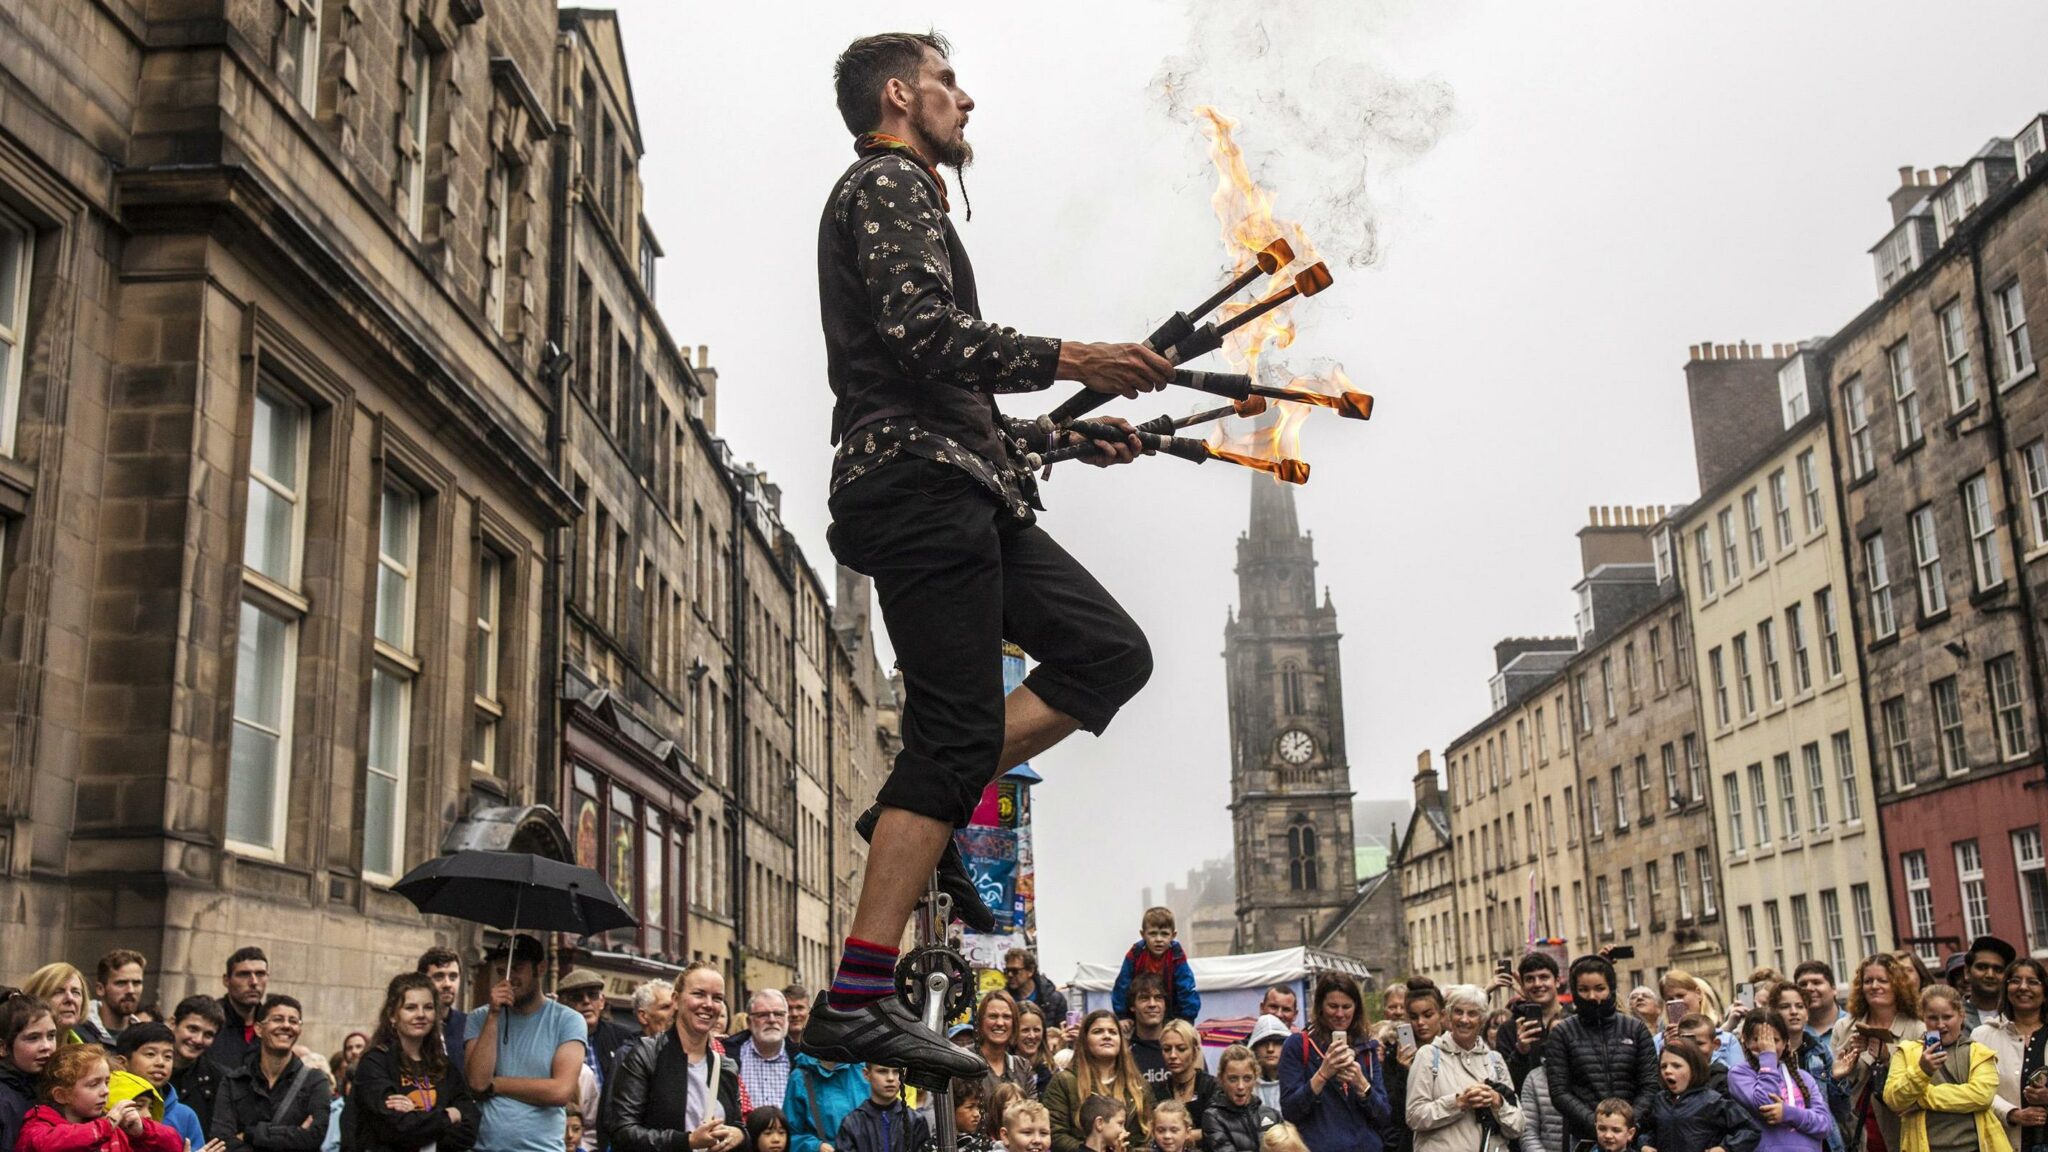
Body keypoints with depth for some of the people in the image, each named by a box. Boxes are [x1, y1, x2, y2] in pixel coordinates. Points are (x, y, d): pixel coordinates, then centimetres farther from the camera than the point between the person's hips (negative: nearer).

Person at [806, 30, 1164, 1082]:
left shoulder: (901, 196, 31)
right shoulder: (889, 185, 0)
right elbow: (921, 331, -19)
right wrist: (1067, 359, -15)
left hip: (958, 492, 10)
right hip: (919, 485, -10)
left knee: (1111, 653, 3)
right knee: (957, 733, -14)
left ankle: (930, 810, 3)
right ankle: (858, 1002, -13)